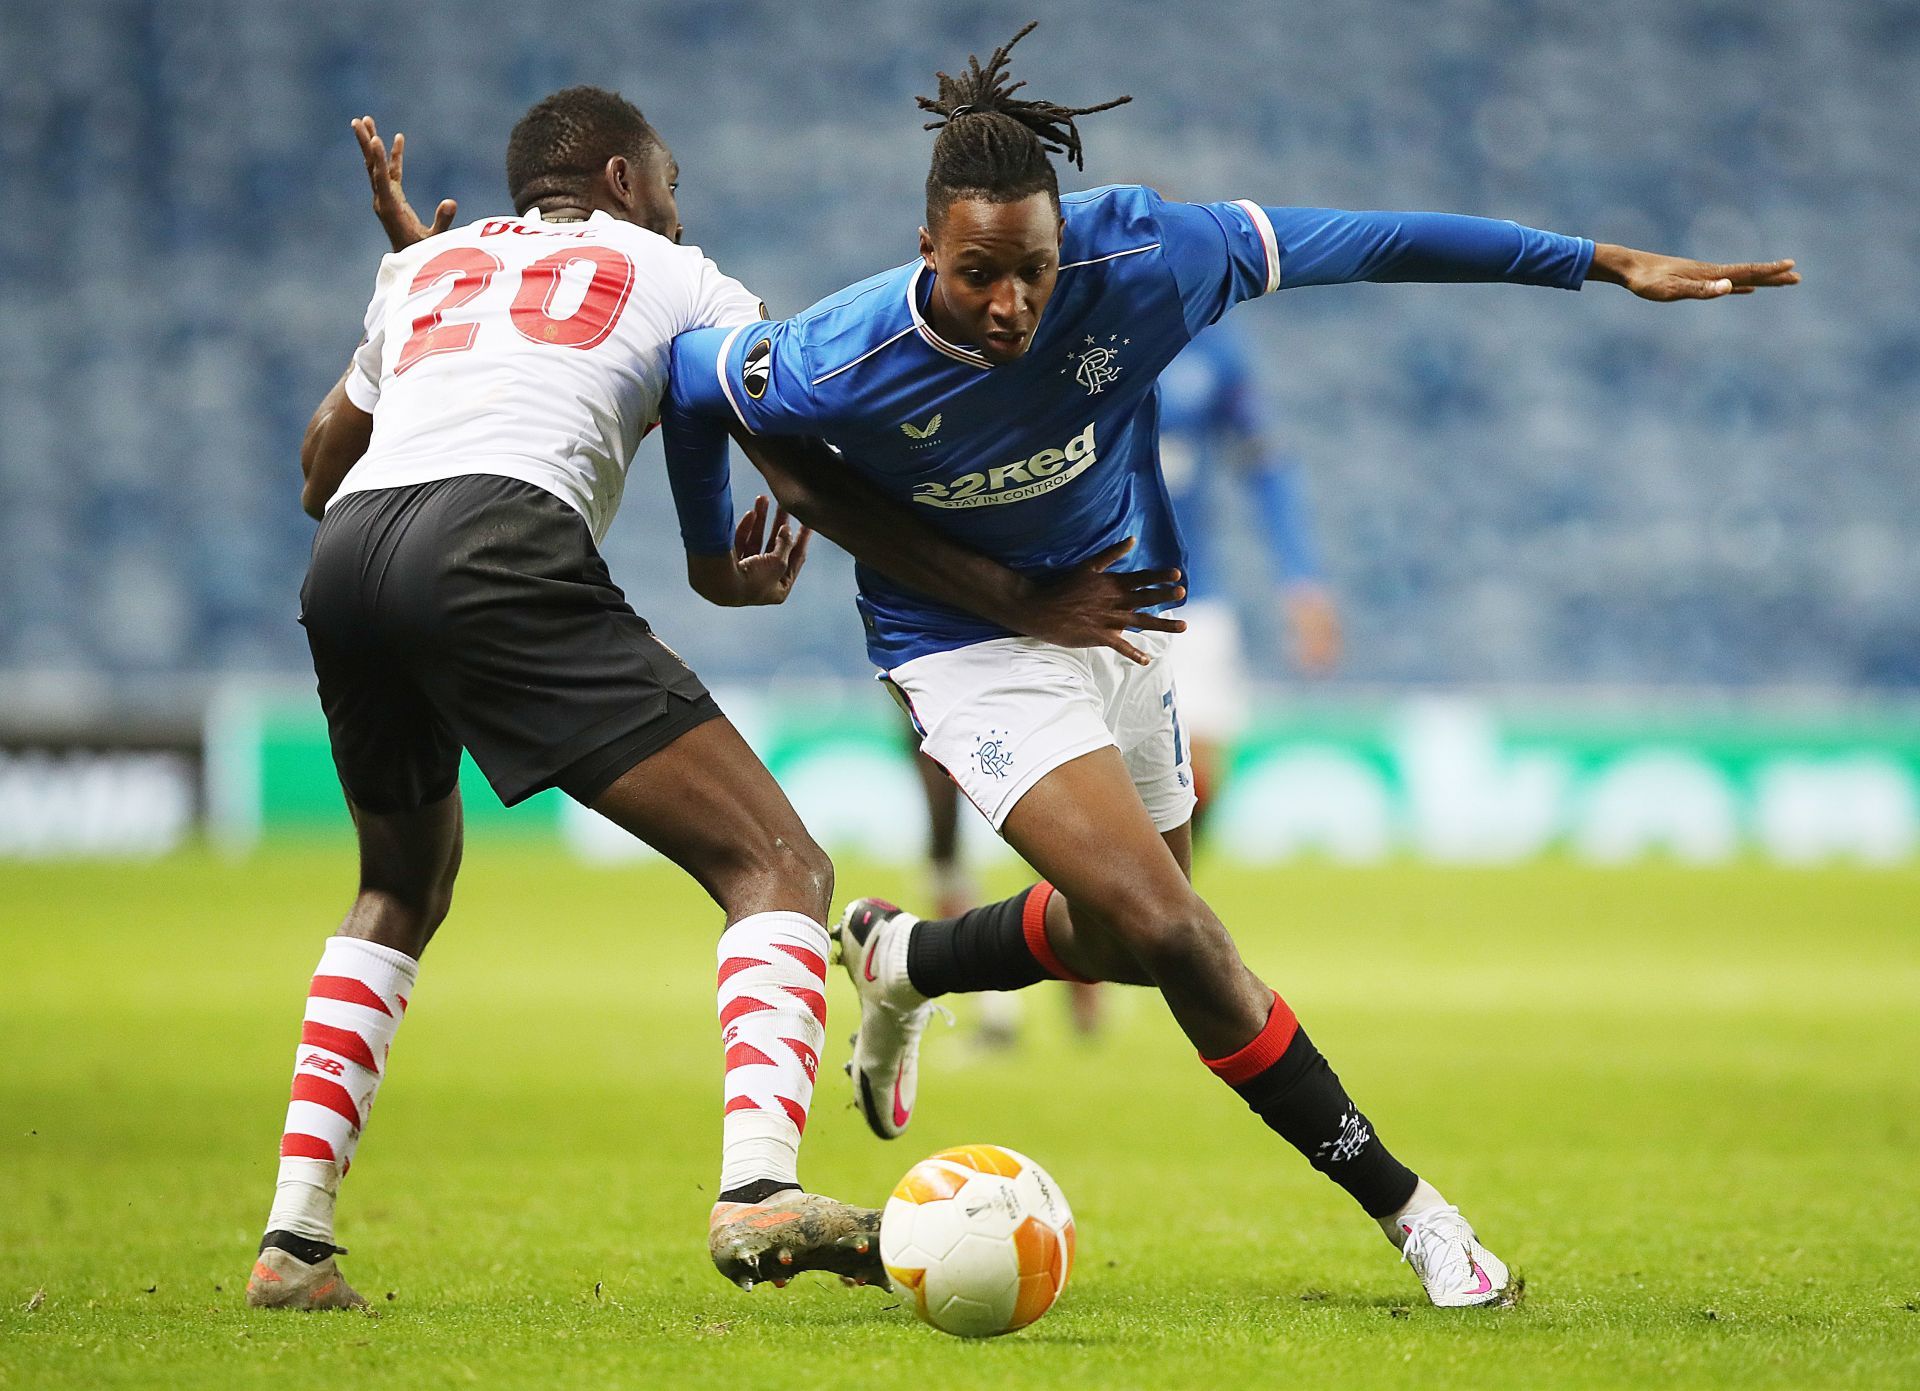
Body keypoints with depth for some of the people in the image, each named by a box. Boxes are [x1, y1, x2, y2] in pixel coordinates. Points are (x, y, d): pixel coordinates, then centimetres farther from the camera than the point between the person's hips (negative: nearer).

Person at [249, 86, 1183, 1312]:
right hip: (502, 543, -6)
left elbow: (321, 475, 40)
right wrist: (1019, 602, 16)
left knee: (403, 890, 31)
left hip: (345, 560, 6)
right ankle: (759, 1188, -30)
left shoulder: (424, 267, 34)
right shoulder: (679, 279, 23)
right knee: (779, 869, -5)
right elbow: (813, 487, 14)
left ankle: (296, 1238, 18)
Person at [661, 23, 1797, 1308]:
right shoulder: (848, 365, -31)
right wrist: (714, 549, 5)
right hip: (970, 647, -5)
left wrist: (1601, 263, -15)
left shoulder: (1137, 261, -27)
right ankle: (1403, 1207, -7)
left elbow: (1356, 242, -18)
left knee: (1131, 934, 18)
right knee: (1166, 926, -19)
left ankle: (900, 962, 47)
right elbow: (692, 375, -11)